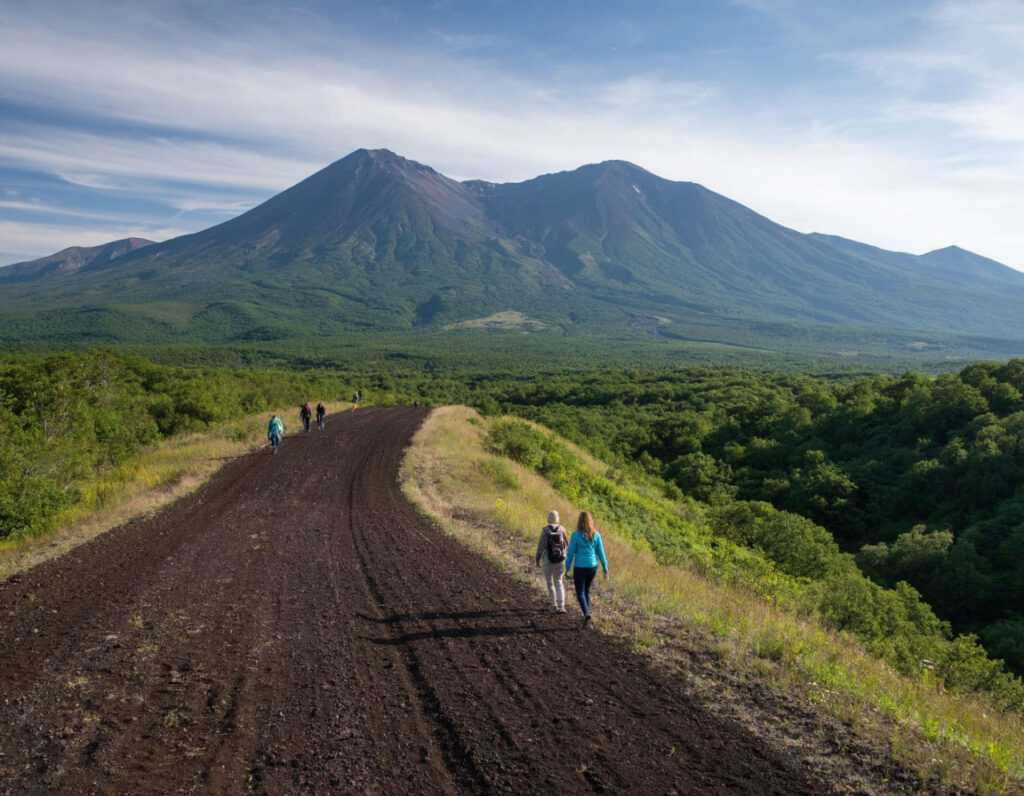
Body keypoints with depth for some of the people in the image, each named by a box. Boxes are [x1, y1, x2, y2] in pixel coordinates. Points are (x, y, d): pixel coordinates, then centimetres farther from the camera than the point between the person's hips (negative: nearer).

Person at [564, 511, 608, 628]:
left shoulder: (576, 535, -11)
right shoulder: (596, 534, -3)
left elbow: (571, 553, -8)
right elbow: (601, 552, 1)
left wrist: (567, 569, 1)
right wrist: (605, 568, 9)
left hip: (579, 568, -3)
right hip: (592, 566, 3)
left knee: (580, 593, 4)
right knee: (587, 590, 23)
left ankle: (587, 615, -18)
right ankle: (586, 614, 29)